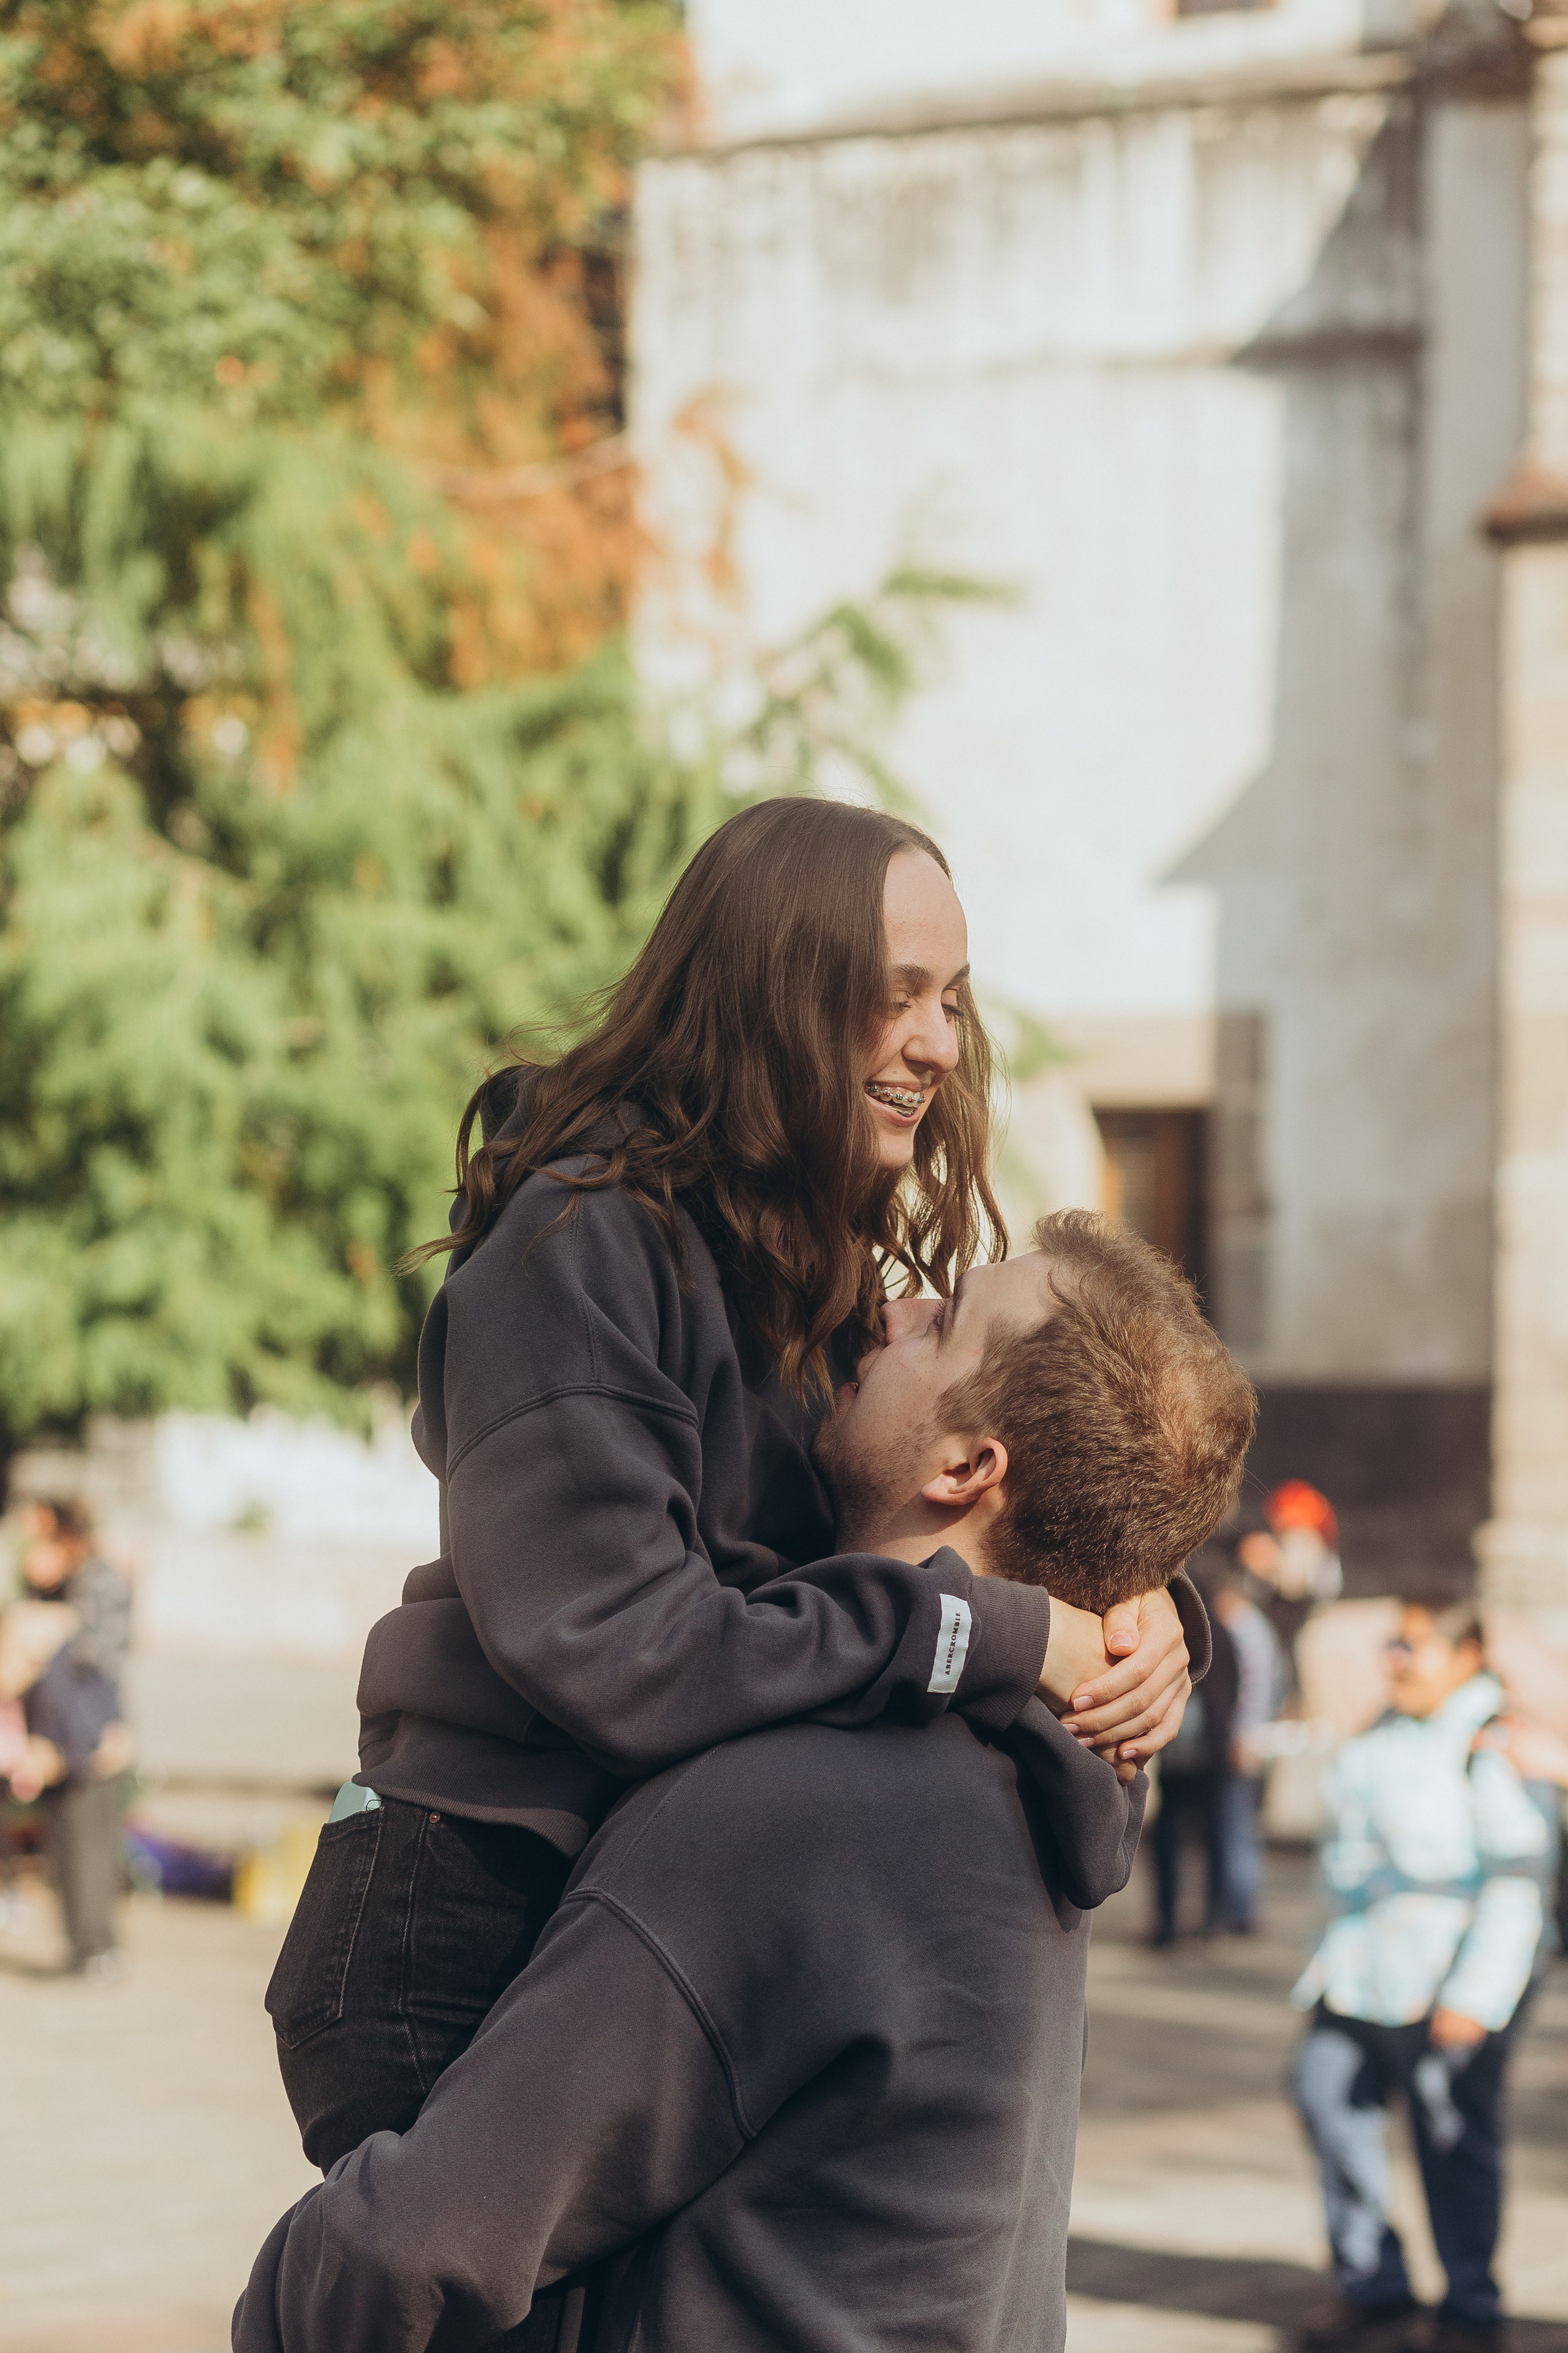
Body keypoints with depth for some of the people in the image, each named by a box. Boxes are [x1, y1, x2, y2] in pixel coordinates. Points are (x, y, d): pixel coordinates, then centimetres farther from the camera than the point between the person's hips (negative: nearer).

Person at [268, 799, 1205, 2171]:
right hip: (463, 1942, -8)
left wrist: (1135, 1610, -10)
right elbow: (609, 1644, -25)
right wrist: (992, 1641, -22)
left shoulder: (823, 1271, 10)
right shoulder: (584, 1244, -16)